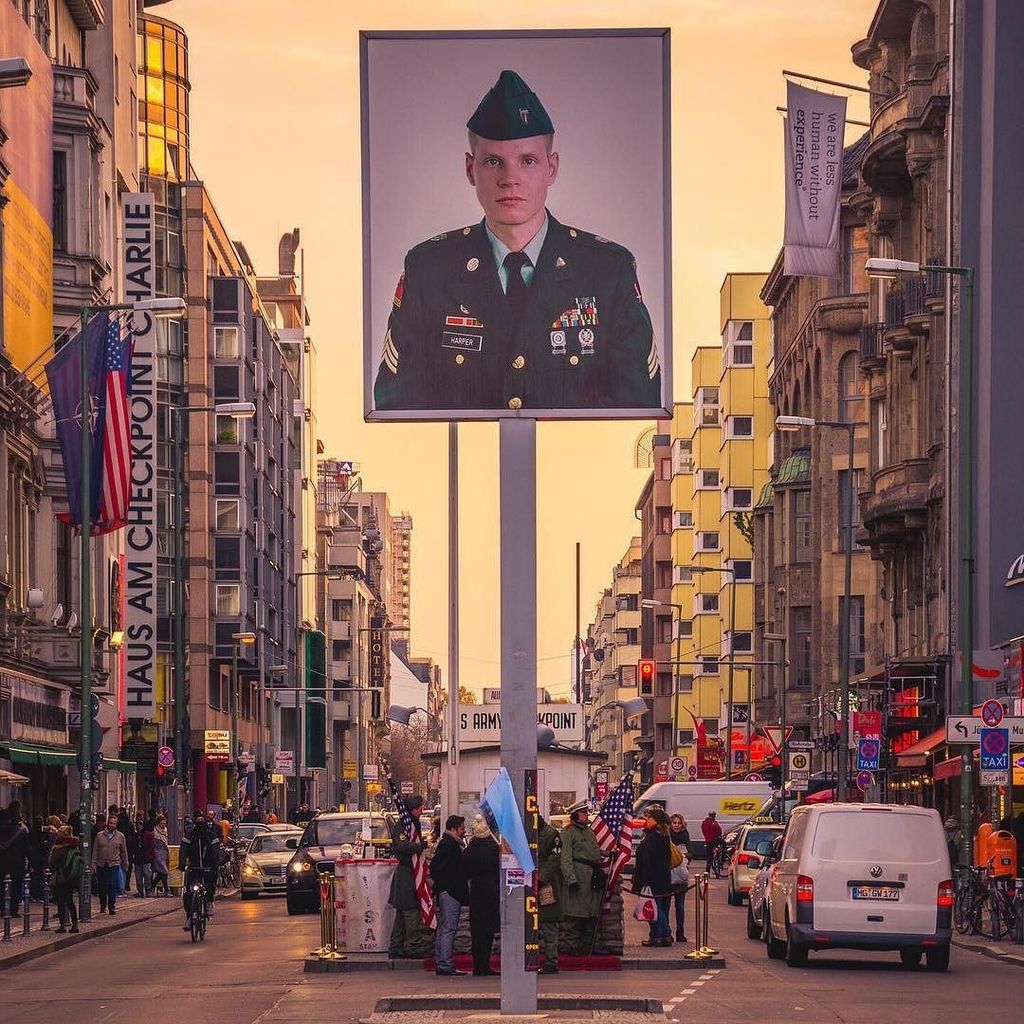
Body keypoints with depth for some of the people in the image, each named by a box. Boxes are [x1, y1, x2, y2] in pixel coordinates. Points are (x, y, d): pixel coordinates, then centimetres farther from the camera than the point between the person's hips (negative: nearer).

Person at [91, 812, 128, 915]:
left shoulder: (120, 836, 4)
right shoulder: (99, 835, 3)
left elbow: (124, 852, 11)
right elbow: (95, 851, 5)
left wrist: (125, 865, 12)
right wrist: (94, 865, 0)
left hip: (114, 865, -1)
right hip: (101, 865, 1)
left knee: (112, 887, -9)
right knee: (101, 888, 8)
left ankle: (111, 906, -3)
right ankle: (102, 905, 25)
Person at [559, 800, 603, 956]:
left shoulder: (589, 831, 21)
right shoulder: (568, 832, -5)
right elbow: (566, 858, -13)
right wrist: (571, 878, -20)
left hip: (593, 877, 8)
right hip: (577, 875, -8)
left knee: (592, 914, 9)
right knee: (574, 914, -9)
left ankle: (587, 946, 15)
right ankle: (571, 946, -7)